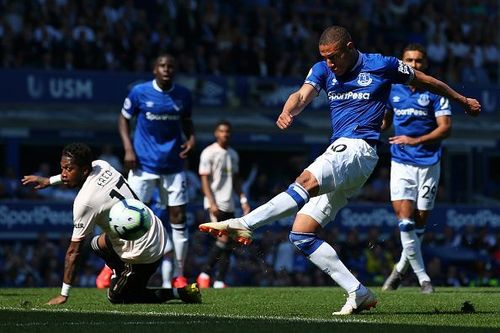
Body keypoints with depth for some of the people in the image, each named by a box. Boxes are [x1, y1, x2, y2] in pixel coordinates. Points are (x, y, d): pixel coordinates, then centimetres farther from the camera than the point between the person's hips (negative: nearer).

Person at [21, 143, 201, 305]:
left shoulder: (84, 202, -24)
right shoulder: (102, 166, -2)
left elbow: (74, 251, -18)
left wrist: (64, 295, -12)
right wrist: (48, 180, 30)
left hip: (143, 255, -9)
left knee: (116, 297, 11)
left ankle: (178, 292, 4)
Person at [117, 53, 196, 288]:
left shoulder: (183, 95, 2)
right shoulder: (139, 92, -6)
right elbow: (124, 119, 4)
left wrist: (191, 138, -3)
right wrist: (128, 149, -8)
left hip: (173, 167, 3)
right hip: (144, 165, -3)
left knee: (178, 218, 1)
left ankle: (178, 276, 8)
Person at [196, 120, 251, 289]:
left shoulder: (233, 154, 16)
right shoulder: (209, 153, -4)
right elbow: (205, 180, -8)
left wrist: (243, 200, 13)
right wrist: (212, 203, -17)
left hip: (229, 205, 7)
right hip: (216, 204, -7)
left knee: (228, 244, 2)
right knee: (224, 238, -17)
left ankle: (220, 282, 3)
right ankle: (204, 274, -8)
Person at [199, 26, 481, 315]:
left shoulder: (381, 65, 2)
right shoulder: (323, 70, 13)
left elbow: (425, 80, 17)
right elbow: (303, 96, -6)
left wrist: (462, 100, 28)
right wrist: (287, 113, -29)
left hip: (357, 150, -7)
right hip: (339, 153, 7)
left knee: (306, 181, -34)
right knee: (302, 236, -2)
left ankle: (243, 225, -47)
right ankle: (358, 294, -3)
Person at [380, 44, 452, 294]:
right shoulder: (392, 90, 6)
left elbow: (445, 128, -10)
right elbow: (384, 121, 22)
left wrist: (416, 140, -19)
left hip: (428, 163, -1)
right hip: (401, 162, 1)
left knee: (420, 221, 5)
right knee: (404, 218, -15)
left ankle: (401, 267, 27)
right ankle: (422, 276, -8)